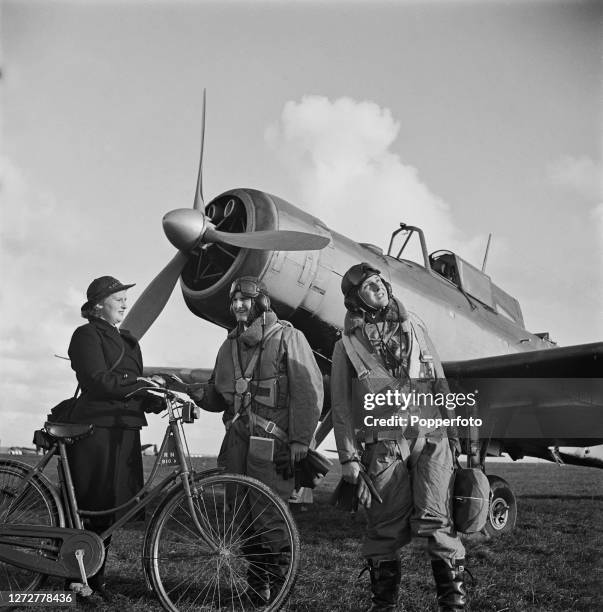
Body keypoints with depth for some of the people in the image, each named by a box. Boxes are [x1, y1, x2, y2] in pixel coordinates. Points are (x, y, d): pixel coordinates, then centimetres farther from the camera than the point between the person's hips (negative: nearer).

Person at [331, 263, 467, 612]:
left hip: (431, 439, 1)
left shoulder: (415, 331, 18)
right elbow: (341, 406, 6)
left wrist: (453, 434, 15)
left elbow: (441, 386, 20)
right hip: (383, 445, -1)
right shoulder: (347, 346, 10)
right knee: (386, 529, 2)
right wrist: (349, 458, -1)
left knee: (435, 521, -9)